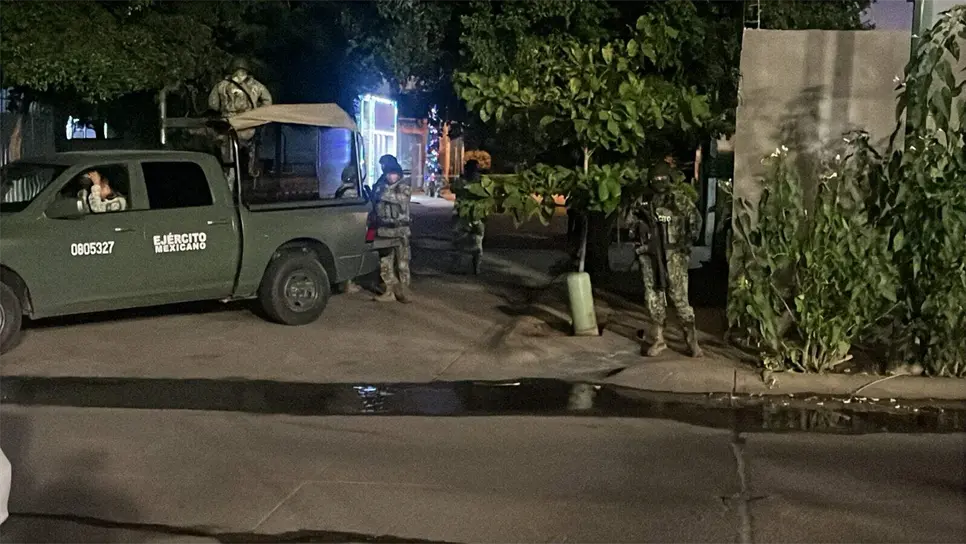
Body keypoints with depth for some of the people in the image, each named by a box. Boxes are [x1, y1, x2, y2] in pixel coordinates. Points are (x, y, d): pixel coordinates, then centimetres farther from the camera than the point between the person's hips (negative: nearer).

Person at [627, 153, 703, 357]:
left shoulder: (680, 198, -3)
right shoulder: (644, 201, 7)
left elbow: (695, 220, 5)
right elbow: (633, 221, 20)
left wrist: (687, 240, -4)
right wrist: (639, 241, 9)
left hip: (673, 255, -4)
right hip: (649, 256, 4)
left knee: (679, 297, -6)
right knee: (653, 296, 7)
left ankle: (692, 339, 5)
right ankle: (659, 339, 18)